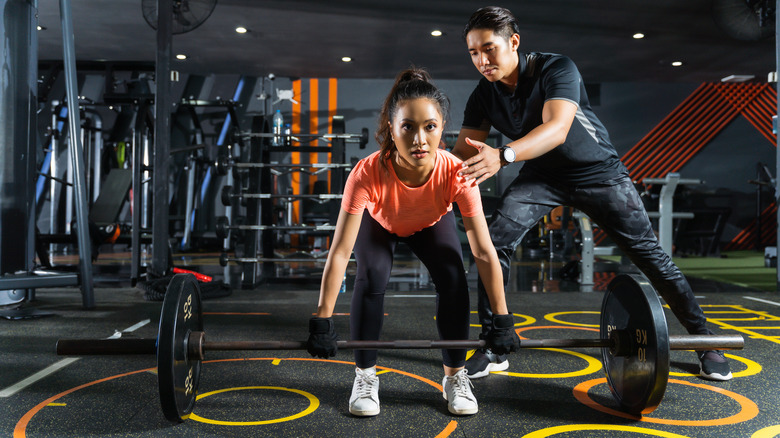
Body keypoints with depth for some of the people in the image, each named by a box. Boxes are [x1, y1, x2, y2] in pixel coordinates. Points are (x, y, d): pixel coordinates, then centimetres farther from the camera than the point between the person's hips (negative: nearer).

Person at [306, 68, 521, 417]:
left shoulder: (456, 173, -39)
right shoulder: (368, 174, -42)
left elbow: (484, 252, -32)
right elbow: (340, 251, -38)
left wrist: (501, 320, -28)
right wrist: (322, 321, -36)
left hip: (432, 223, 1)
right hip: (379, 222, -1)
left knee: (453, 278, -20)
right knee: (372, 277, -25)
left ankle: (455, 376, 2)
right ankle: (365, 376, -3)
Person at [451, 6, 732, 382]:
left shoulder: (556, 69, -25)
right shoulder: (483, 97, -9)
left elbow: (557, 128, -42)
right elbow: (464, 152, -12)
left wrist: (502, 156, -59)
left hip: (598, 172, -3)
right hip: (541, 176, 4)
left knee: (649, 253, -2)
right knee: (494, 243, -18)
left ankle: (703, 338, 17)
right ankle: (493, 348, -8)